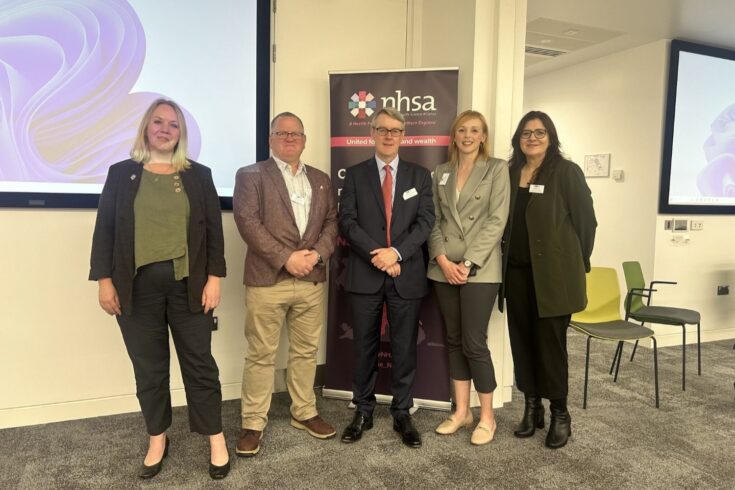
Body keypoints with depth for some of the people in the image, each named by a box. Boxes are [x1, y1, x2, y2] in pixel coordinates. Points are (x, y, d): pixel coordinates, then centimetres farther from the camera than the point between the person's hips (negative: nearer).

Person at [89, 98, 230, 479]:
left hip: (188, 283, 0)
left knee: (199, 362, 5)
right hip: (137, 285, 1)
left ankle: (216, 439, 18)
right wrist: (105, 280, -2)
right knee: (148, 367, 10)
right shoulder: (122, 174, 7)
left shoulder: (199, 175, 7)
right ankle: (157, 439, 28)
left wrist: (214, 278, -4)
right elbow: (105, 229, 5)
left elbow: (214, 230, 3)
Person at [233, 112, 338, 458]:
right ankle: (253, 423, 17)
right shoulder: (250, 175, 2)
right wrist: (286, 258, -16)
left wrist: (317, 253, -9)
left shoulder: (321, 179, 16)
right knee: (261, 354, 4)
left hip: (312, 280, 4)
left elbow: (332, 222, 10)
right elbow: (248, 222, -10)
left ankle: (304, 413, 29)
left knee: (306, 351, 13)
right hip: (267, 279, -4)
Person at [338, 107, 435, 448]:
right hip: (365, 274, 0)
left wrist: (396, 252, -15)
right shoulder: (355, 175, 7)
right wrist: (376, 254, -14)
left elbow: (425, 221, -1)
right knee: (364, 346, 9)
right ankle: (363, 411, 23)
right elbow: (347, 221, -2)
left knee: (404, 347, 7)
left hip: (407, 275, 1)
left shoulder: (420, 176, 10)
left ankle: (402, 414, 22)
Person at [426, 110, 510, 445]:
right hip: (444, 268, 5)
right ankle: (461, 411, 23)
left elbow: (496, 221, -8)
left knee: (474, 343, -4)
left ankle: (487, 416, 14)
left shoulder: (497, 169, 0)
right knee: (454, 341, 10)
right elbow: (434, 220, 8)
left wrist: (468, 263, -14)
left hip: (479, 269, -4)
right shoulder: (441, 173, 12)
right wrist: (442, 259, -7)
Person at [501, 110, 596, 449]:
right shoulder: (510, 173, 9)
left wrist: (577, 265, -1)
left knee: (550, 342, 0)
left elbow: (586, 220, -3)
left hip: (553, 273, -4)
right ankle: (532, 408, 23)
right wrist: (505, 262, 7)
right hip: (517, 272, 5)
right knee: (522, 340, 9)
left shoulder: (566, 172, -4)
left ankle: (560, 414, 17)